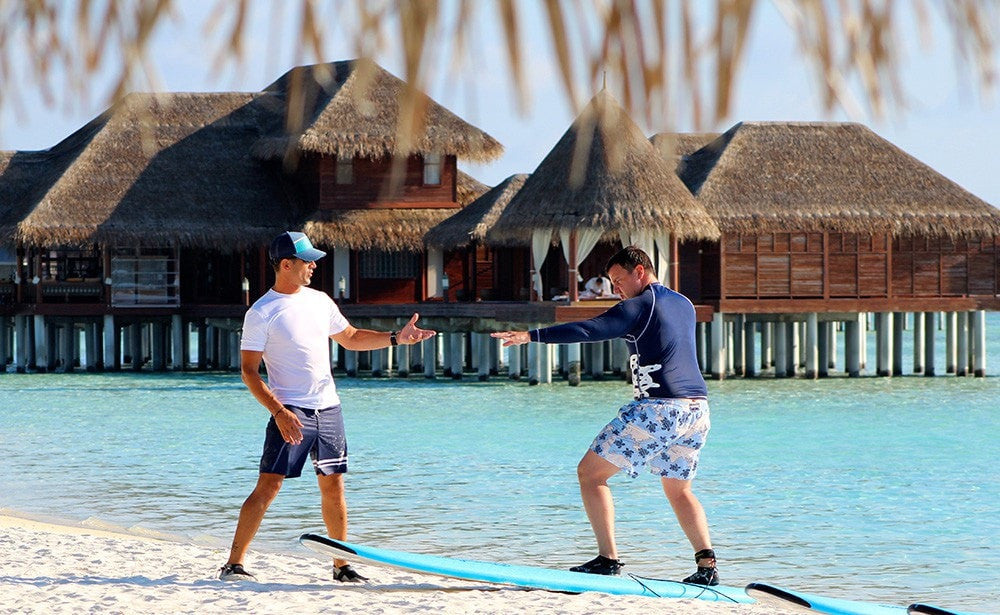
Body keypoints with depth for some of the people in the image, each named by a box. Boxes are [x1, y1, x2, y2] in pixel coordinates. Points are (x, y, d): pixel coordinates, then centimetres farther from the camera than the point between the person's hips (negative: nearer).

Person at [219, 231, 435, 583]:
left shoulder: (320, 301, 12)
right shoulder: (261, 313, -8)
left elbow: (350, 338, 26)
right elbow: (249, 371, -10)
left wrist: (396, 338, 15)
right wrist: (278, 412, -20)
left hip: (328, 409, 6)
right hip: (291, 414, -6)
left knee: (333, 487, 8)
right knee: (268, 486, -11)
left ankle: (341, 566, 17)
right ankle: (233, 565, -8)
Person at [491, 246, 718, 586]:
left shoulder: (639, 306, -5)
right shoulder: (684, 304, 19)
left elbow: (590, 330, -17)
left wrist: (532, 335, -21)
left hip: (657, 408, -8)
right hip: (697, 409, 8)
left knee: (590, 472, 1)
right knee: (679, 490, 22)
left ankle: (608, 558, -8)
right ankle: (706, 561, 2)